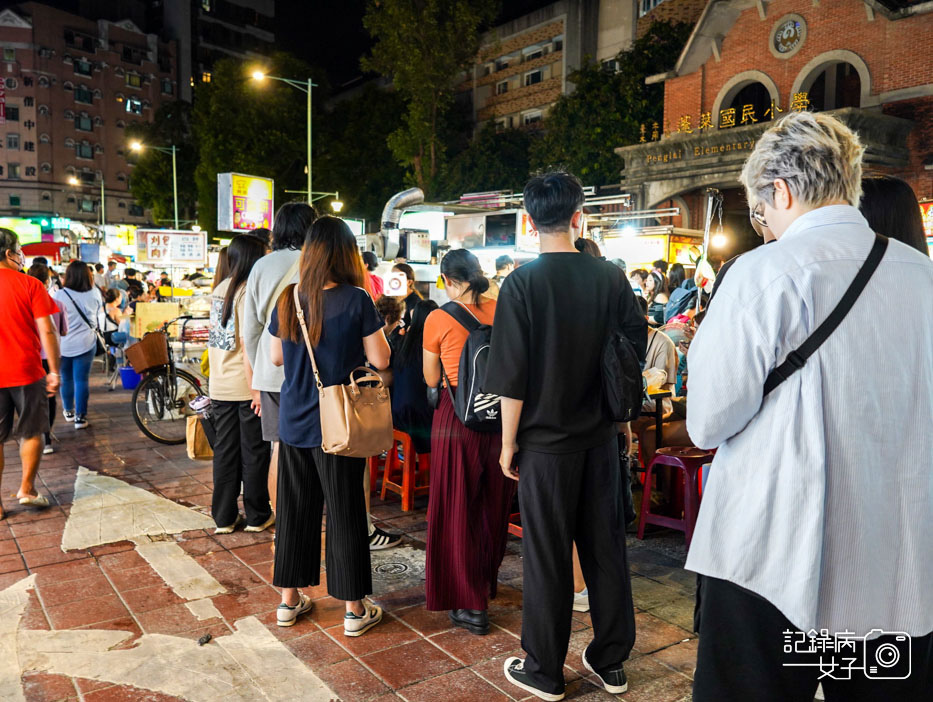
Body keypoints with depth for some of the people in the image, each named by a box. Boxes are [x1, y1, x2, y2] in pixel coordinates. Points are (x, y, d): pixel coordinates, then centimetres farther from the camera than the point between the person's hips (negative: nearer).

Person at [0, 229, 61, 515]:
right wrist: (54, 371, -6)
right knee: (31, 433, 14)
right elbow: (46, 331, -12)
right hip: (26, 373, -2)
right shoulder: (30, 285, -7)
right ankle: (27, 489, 17)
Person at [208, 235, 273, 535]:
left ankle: (224, 517, 19)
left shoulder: (219, 290, 10)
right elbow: (249, 342, -20)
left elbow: (216, 337, 15)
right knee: (254, 451, 6)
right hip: (246, 385, -7)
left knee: (225, 450, 12)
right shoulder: (250, 291, -14)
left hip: (220, 386, 7)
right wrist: (256, 387, -19)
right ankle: (257, 516, 17)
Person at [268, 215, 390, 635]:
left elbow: (275, 357, 11)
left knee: (294, 509, 16)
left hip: (294, 423, 4)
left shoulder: (288, 299, 0)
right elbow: (379, 360, -10)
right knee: (345, 513, 6)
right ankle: (354, 610, 17)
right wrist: (376, 330, 6)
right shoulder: (357, 301, -13)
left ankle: (289, 600, 29)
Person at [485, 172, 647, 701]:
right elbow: (638, 345, 5)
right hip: (601, 436, 4)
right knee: (605, 546, 15)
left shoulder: (524, 283, -13)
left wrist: (509, 442, -4)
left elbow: (513, 375, -14)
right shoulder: (611, 277, -3)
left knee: (547, 556, 7)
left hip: (547, 440, -4)